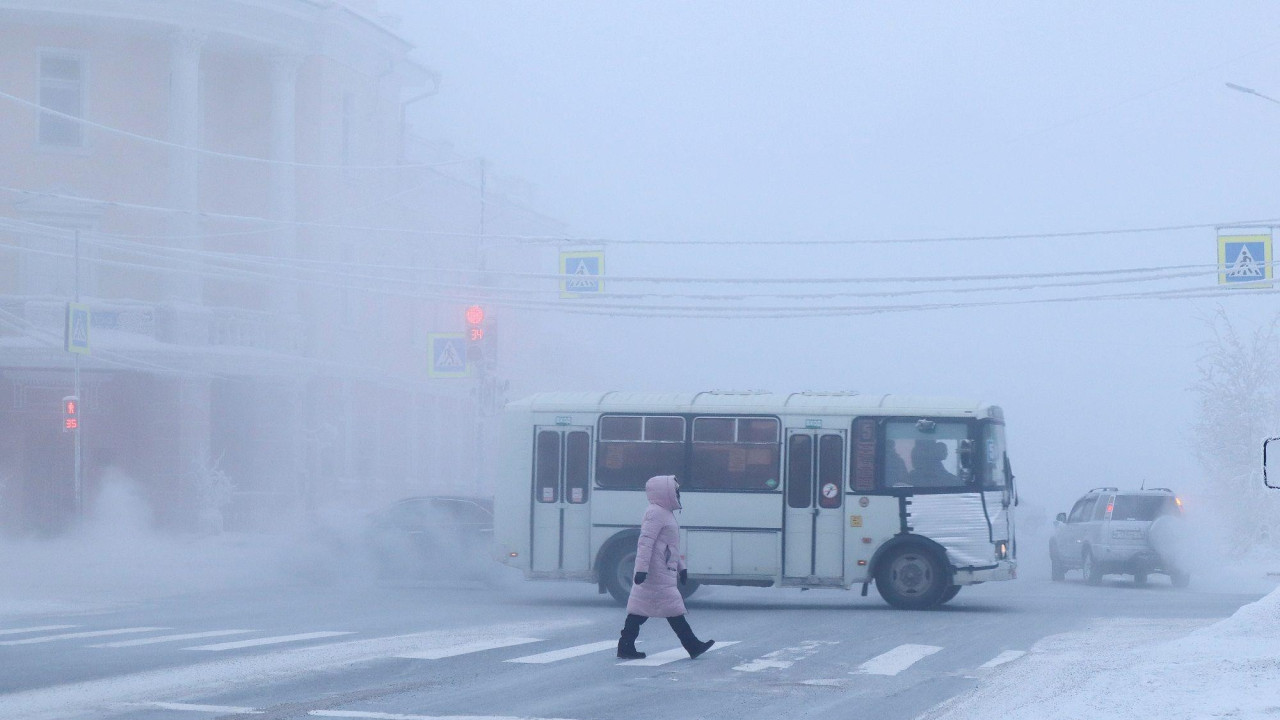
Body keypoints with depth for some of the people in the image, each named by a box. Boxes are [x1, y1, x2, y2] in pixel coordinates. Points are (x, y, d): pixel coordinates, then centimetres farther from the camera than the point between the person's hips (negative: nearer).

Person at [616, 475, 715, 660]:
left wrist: (681, 567, 29)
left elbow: (672, 546, 28)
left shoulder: (666, 513, 20)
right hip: (658, 575, -11)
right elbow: (645, 542, -21)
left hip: (665, 572, 11)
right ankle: (692, 646, -2)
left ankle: (626, 647, 7)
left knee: (640, 608, 8)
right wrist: (642, 568, -27)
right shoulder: (656, 513, -13)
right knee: (673, 610, -5)